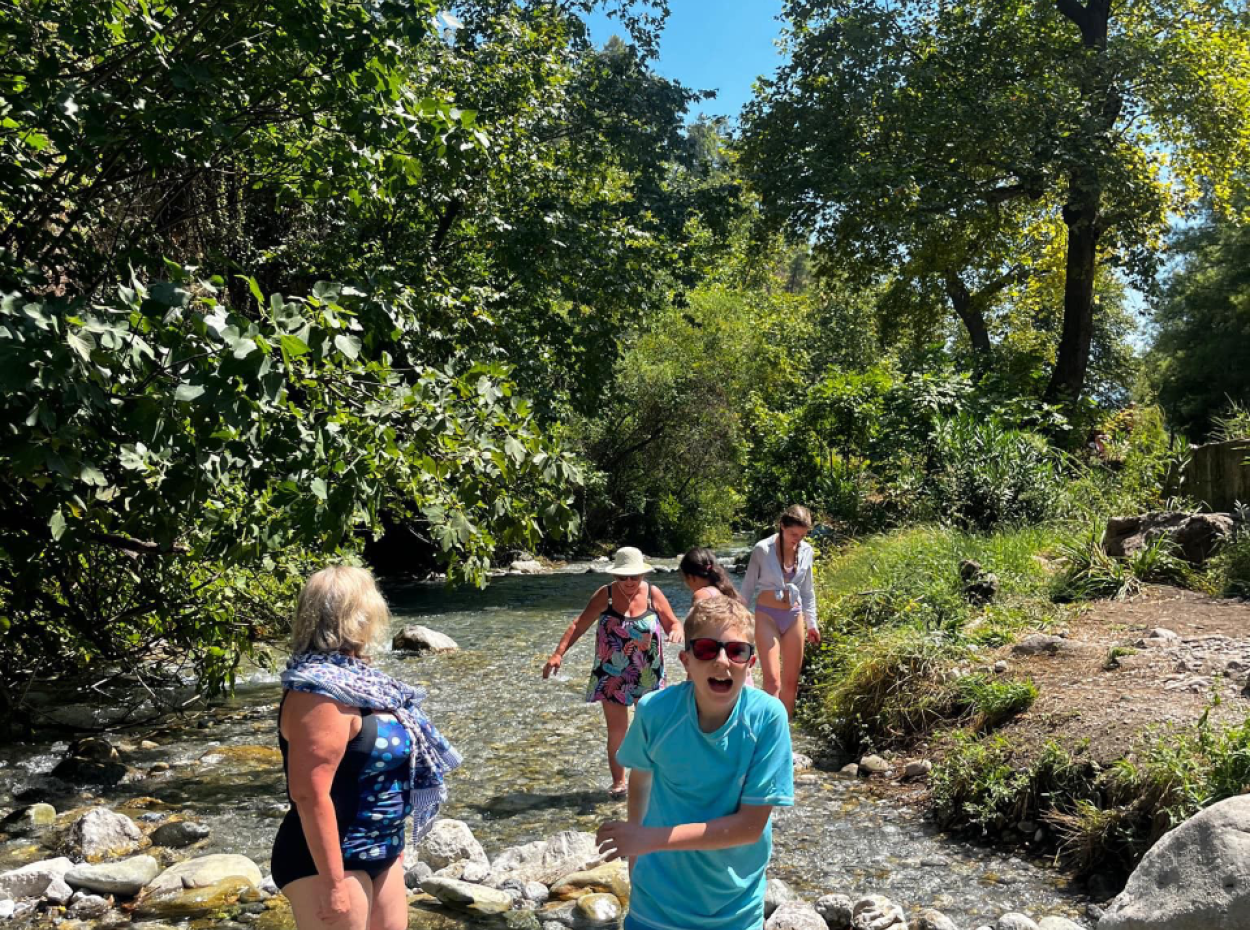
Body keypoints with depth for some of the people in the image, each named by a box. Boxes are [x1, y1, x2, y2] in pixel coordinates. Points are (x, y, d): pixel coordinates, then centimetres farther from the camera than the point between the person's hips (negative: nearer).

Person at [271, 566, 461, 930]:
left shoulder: (350, 677, 6)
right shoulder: (321, 693, -24)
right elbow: (310, 793, -27)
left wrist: (392, 842, 23)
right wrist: (332, 882, -25)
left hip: (378, 853, 10)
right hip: (331, 862, -9)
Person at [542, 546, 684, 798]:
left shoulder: (653, 594, -5)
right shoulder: (605, 595, -7)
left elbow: (673, 623, 2)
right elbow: (579, 625, -6)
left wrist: (676, 631, -23)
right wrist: (559, 653, -16)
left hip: (648, 676, 1)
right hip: (612, 676, -1)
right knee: (616, 730, 4)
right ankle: (618, 781, 19)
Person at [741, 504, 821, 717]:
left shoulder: (806, 551, 1)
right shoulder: (763, 549, -11)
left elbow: (807, 590, 13)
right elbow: (748, 587, -1)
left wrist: (812, 623, 14)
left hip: (794, 616, 4)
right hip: (767, 616, -4)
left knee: (791, 681, 8)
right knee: (772, 680, -13)